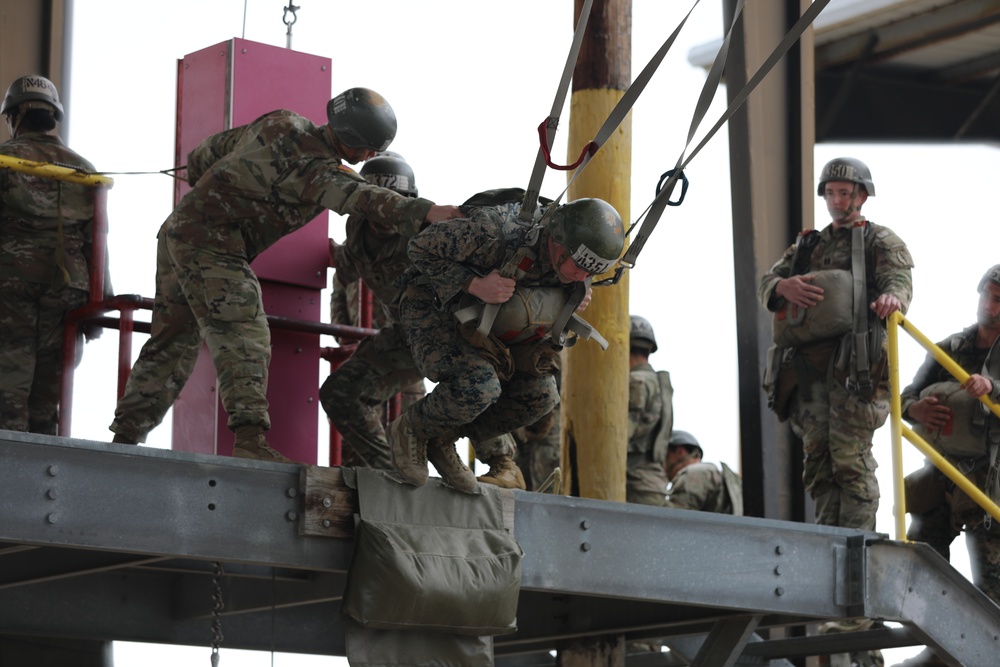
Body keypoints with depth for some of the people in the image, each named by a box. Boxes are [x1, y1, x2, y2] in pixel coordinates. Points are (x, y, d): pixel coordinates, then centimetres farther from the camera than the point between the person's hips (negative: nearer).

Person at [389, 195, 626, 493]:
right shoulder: (495, 231, -38)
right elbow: (421, 246, -25)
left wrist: (576, 297, -12)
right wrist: (473, 285, -35)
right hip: (435, 309, -7)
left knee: (538, 395, -8)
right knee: (477, 387, -31)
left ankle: (442, 438, 10)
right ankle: (411, 431, 0)